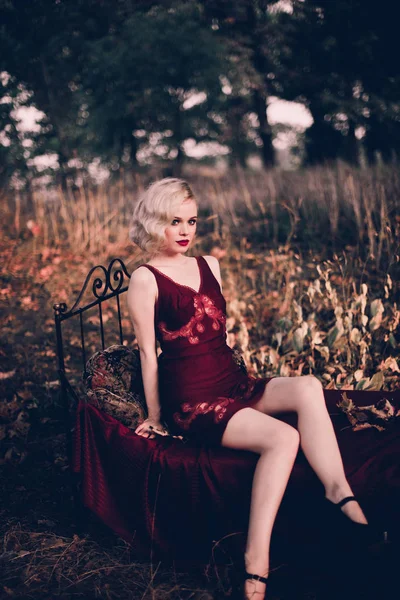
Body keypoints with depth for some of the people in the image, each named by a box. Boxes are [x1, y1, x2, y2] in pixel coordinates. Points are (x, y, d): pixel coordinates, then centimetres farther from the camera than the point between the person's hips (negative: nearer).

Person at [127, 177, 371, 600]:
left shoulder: (209, 265, 14)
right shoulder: (145, 280, -7)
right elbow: (148, 352, -5)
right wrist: (155, 418, -2)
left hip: (234, 384, 7)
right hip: (191, 402, -7)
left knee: (308, 387, -21)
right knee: (283, 438, -28)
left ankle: (339, 494, -27)